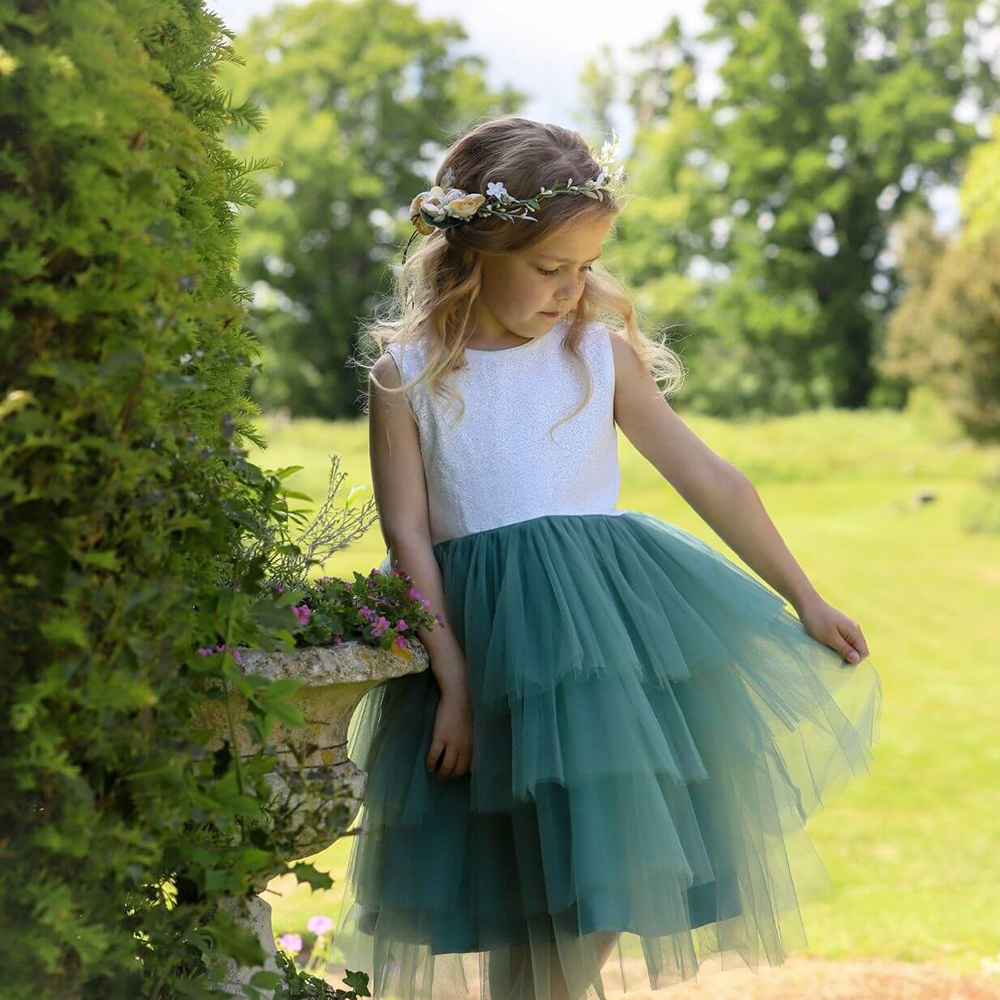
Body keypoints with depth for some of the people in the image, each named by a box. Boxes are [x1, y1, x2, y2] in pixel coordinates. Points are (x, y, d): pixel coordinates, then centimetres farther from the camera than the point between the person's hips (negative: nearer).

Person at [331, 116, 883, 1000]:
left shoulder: (601, 352, 2)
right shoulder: (406, 376, -2)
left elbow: (709, 479, 6)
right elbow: (408, 537, -3)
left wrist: (805, 601, 10)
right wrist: (453, 681, -8)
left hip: (604, 625, 2)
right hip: (479, 637, -1)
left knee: (597, 892, 1)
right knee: (513, 905, 2)